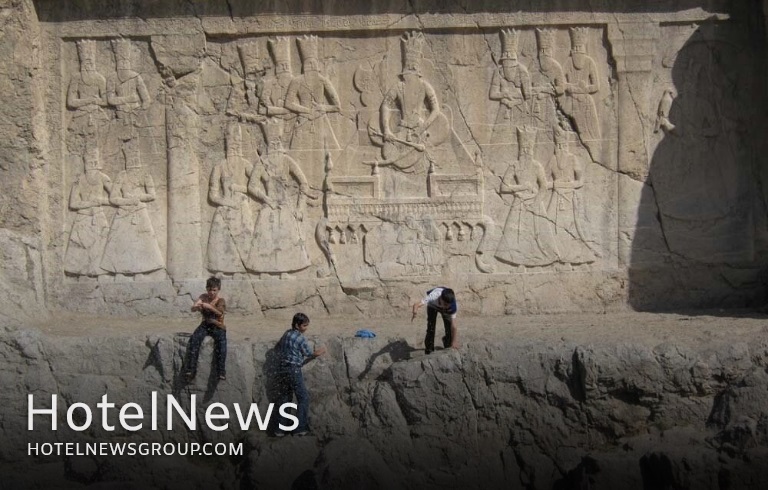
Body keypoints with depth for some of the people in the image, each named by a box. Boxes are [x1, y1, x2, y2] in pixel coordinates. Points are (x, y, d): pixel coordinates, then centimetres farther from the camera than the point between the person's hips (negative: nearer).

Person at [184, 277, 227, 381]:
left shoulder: (221, 301, -3)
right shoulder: (203, 297, 7)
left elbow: (219, 312, -24)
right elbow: (193, 308, -6)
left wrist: (210, 307, -43)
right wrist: (196, 307, -31)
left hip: (218, 326, -3)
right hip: (205, 325, 3)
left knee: (221, 341, -35)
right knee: (195, 339, -29)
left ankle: (221, 372, -35)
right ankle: (191, 370, -33)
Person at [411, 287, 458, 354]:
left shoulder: (453, 307, -42)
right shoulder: (433, 296, -48)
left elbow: (453, 326, -42)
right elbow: (417, 304, -57)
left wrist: (455, 342, -51)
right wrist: (415, 312, -80)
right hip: (433, 305, -1)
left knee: (449, 329, -9)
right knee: (431, 329, -14)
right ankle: (428, 352, 0)